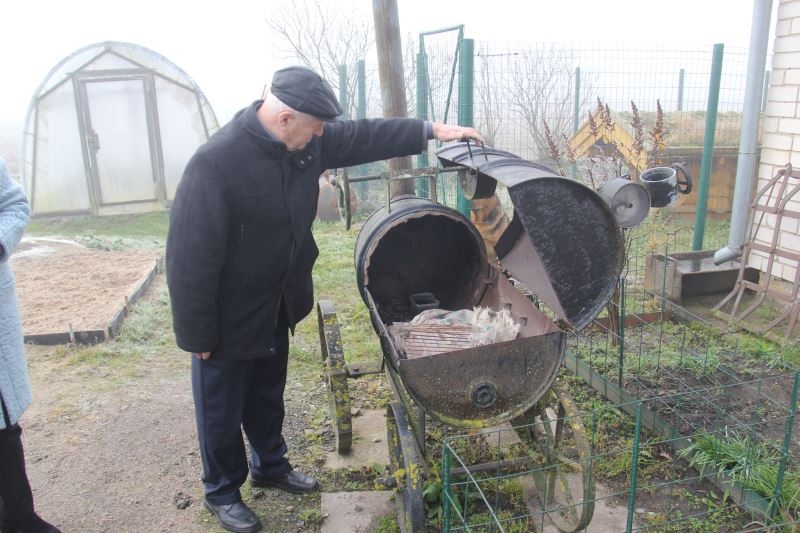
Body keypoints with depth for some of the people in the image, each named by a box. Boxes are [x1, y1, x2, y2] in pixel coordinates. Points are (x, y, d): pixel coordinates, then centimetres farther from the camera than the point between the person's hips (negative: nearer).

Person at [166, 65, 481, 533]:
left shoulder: (306, 142, -9)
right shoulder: (216, 164, -30)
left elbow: (364, 136, 5)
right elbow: (190, 258, -27)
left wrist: (430, 130, 3)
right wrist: (197, 335, -20)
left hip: (277, 306, 7)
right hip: (230, 317, -7)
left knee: (269, 396, 25)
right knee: (223, 409, 14)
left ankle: (270, 465, 48)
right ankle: (221, 491, 38)